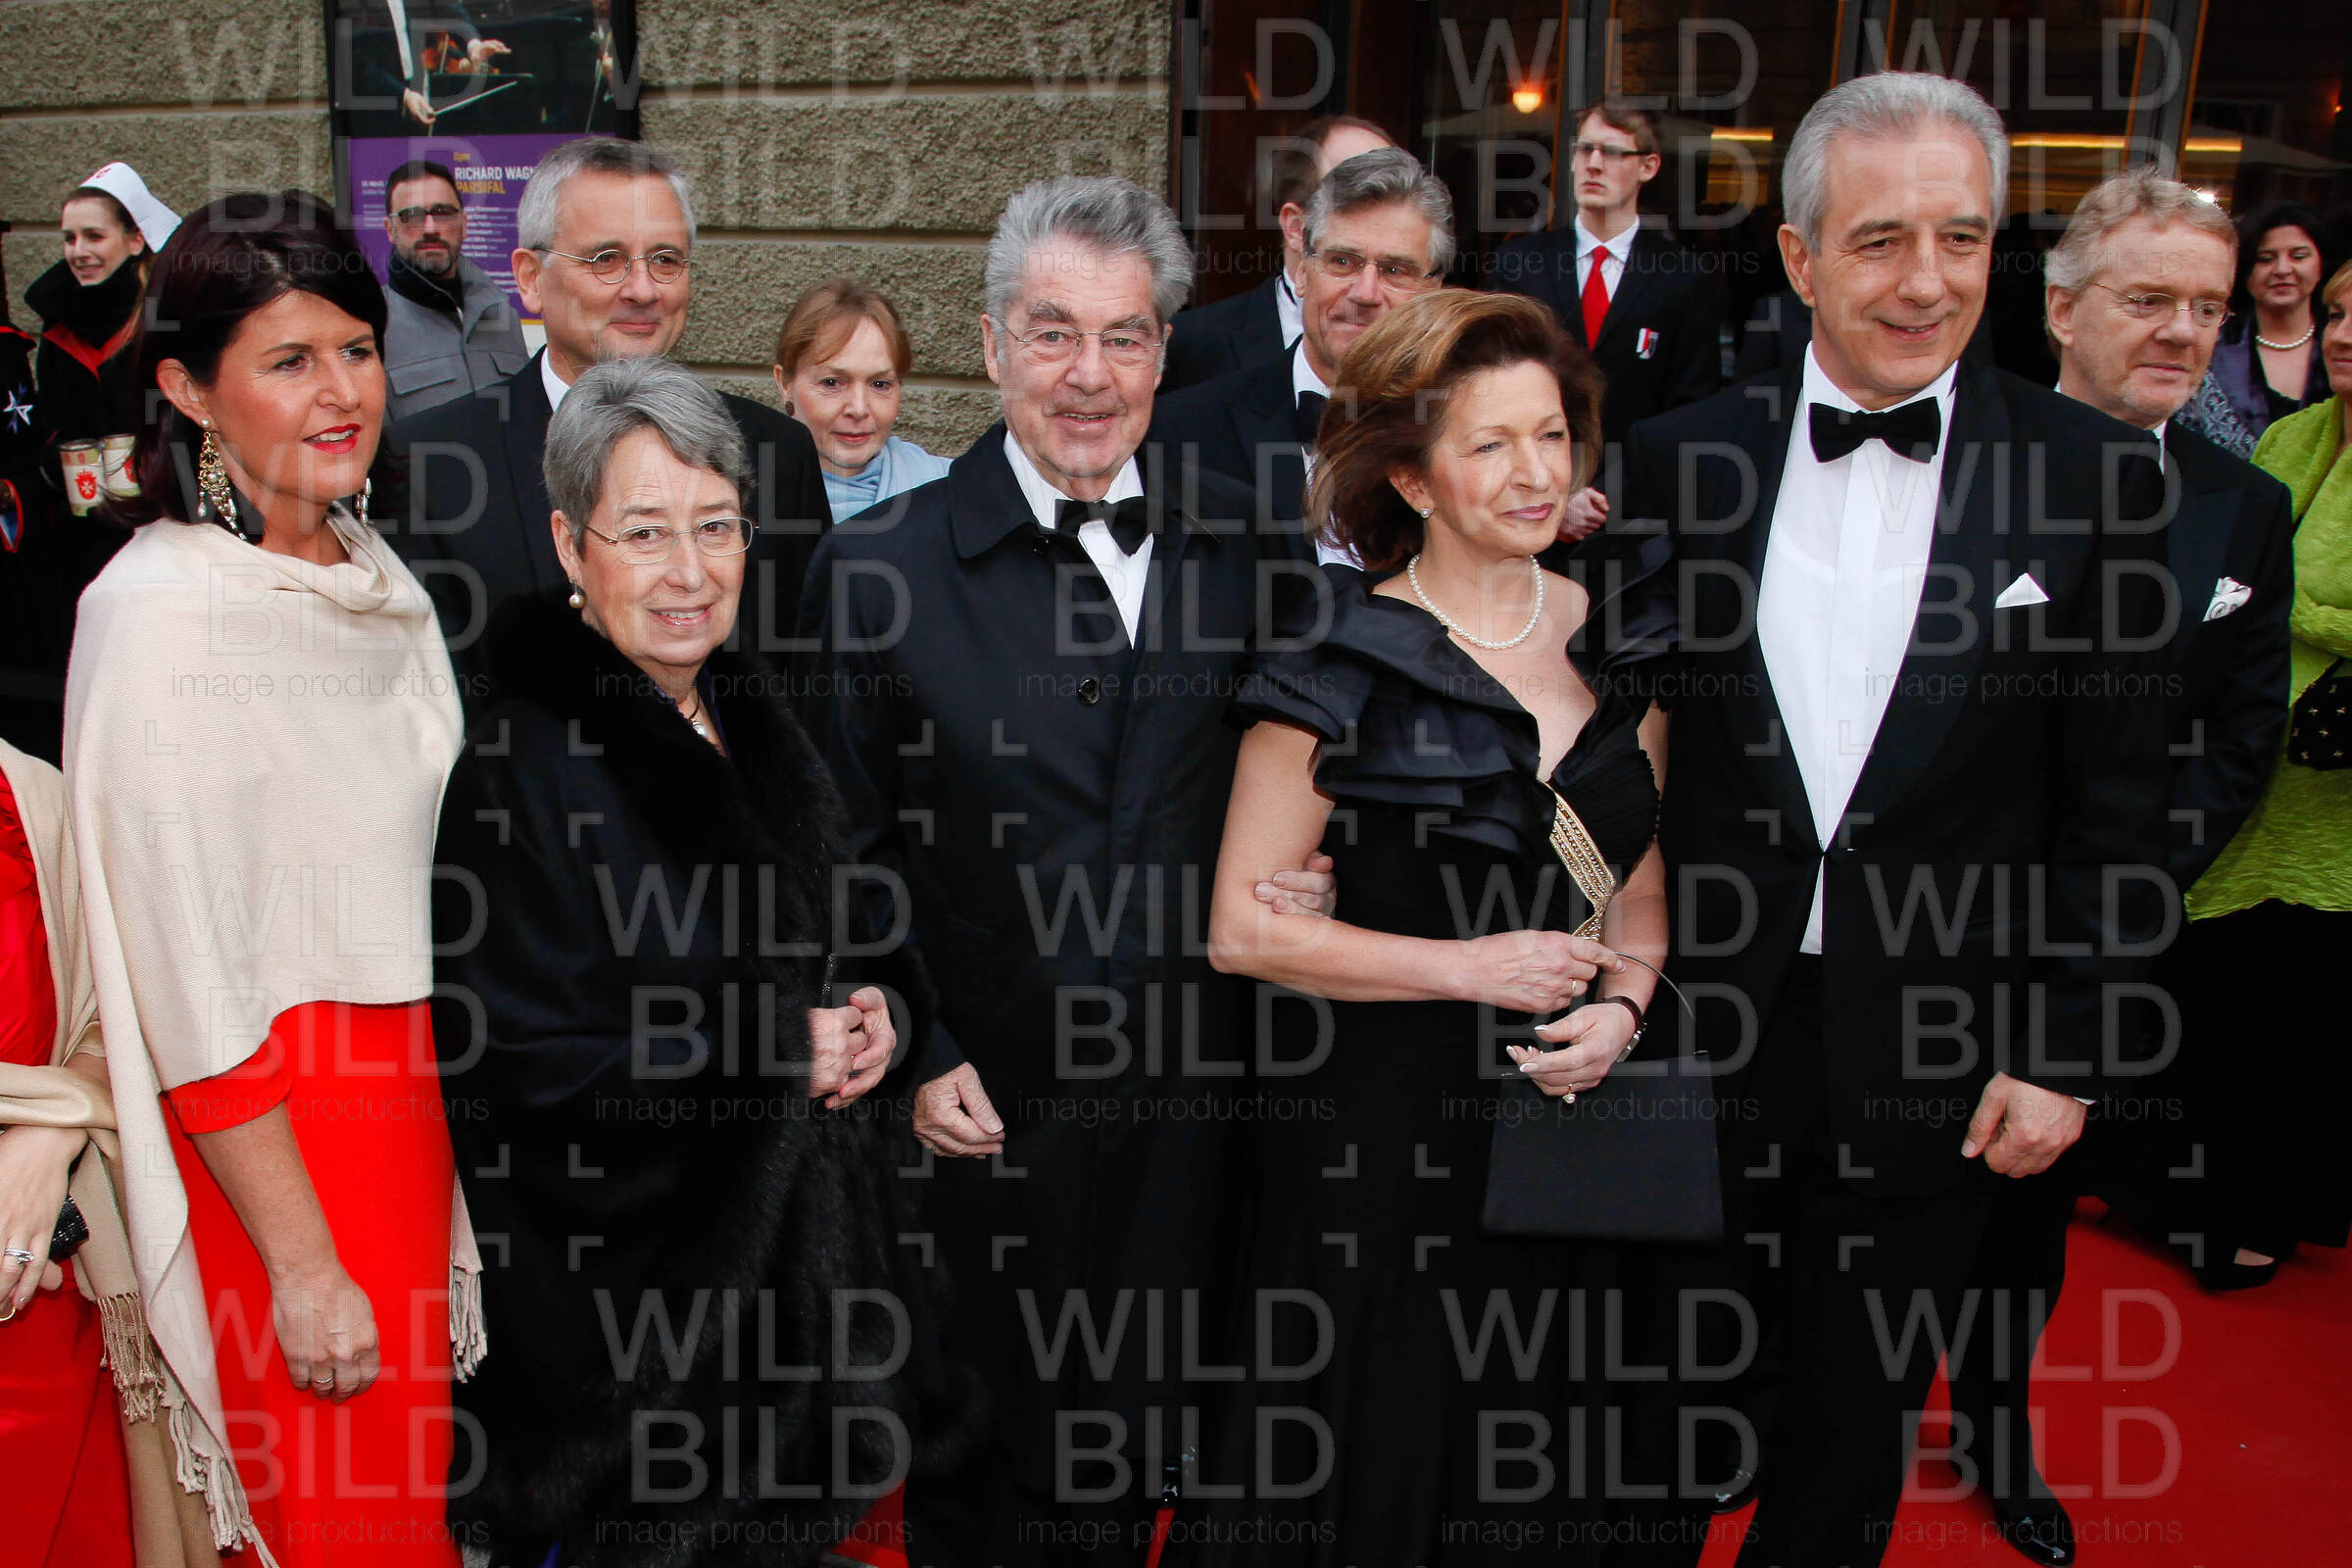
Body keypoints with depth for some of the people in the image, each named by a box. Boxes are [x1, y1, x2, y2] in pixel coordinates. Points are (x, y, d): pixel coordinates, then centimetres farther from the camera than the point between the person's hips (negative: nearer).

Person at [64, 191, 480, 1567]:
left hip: (405, 1090, 7)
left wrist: (446, 1168, 14)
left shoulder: (371, 568, 5)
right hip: (265, 1134, -7)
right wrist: (304, 1265, -16)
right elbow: (189, 982, -18)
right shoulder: (162, 610, -18)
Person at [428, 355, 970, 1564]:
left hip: (799, 1235, 7)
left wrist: (875, 1004, -6)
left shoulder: (756, 717, 4)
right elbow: (509, 1058, -21)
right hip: (617, 1271, -6)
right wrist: (779, 1051, -18)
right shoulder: (523, 762, -19)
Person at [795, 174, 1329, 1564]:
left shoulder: (1257, 550, 0)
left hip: (1191, 1120, 2)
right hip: (985, 1121, -1)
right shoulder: (880, 569, -5)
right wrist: (914, 1061, -7)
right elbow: (843, 853, -1)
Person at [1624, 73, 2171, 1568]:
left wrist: (2060, 1053, -4)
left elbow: (2117, 803, -2)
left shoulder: (2095, 472, -5)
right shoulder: (1677, 460, -2)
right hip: (1696, 1044, 1)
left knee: (1853, 1439, 16)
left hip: (1927, 1065, 0)